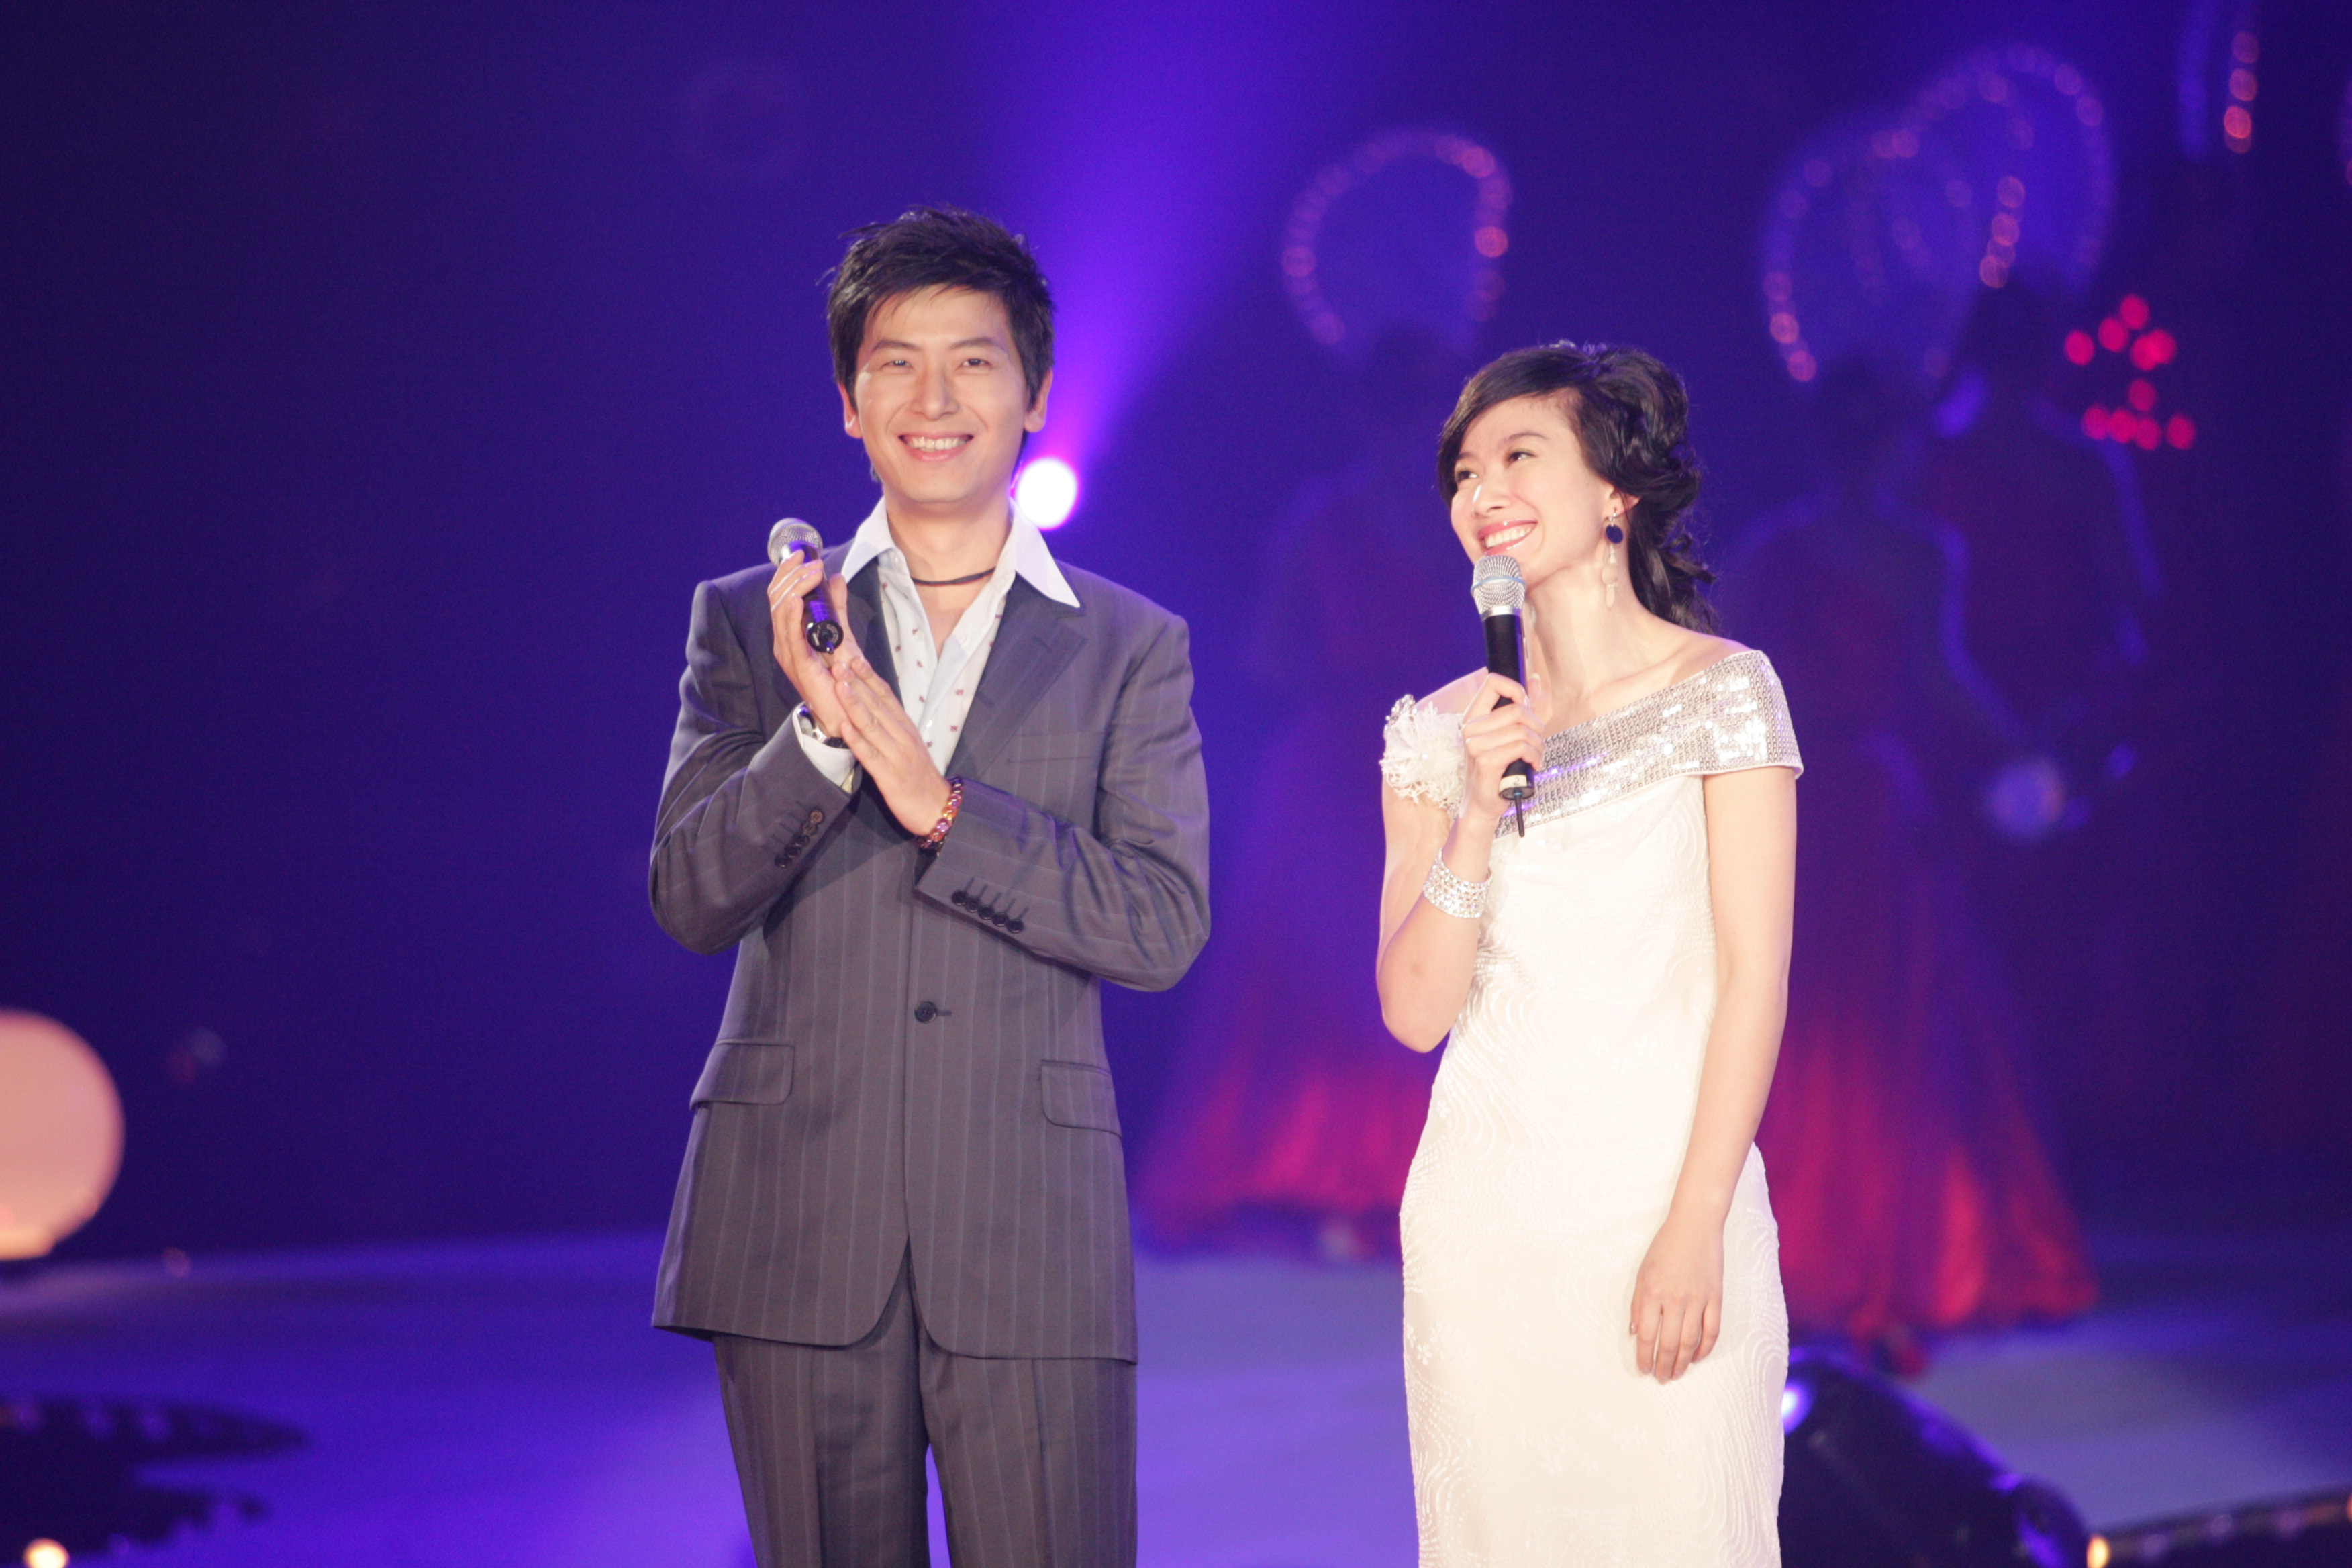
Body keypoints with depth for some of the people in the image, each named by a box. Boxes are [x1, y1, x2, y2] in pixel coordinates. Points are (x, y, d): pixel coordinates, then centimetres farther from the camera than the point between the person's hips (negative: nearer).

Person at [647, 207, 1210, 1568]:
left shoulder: (1133, 648, 8)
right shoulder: (750, 624, 10)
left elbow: (1164, 924, -1)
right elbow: (691, 900, 2)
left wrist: (941, 806, -12)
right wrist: (818, 733, -15)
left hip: (1028, 1241, -1)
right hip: (797, 1226, 1)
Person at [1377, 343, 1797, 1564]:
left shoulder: (1721, 692, -1)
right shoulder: (1444, 731, 8)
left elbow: (1754, 974, -6)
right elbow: (1414, 1010, 2)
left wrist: (1694, 1233, -12)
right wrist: (1479, 814, -12)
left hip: (1661, 1203, -3)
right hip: (1482, 1219, 3)